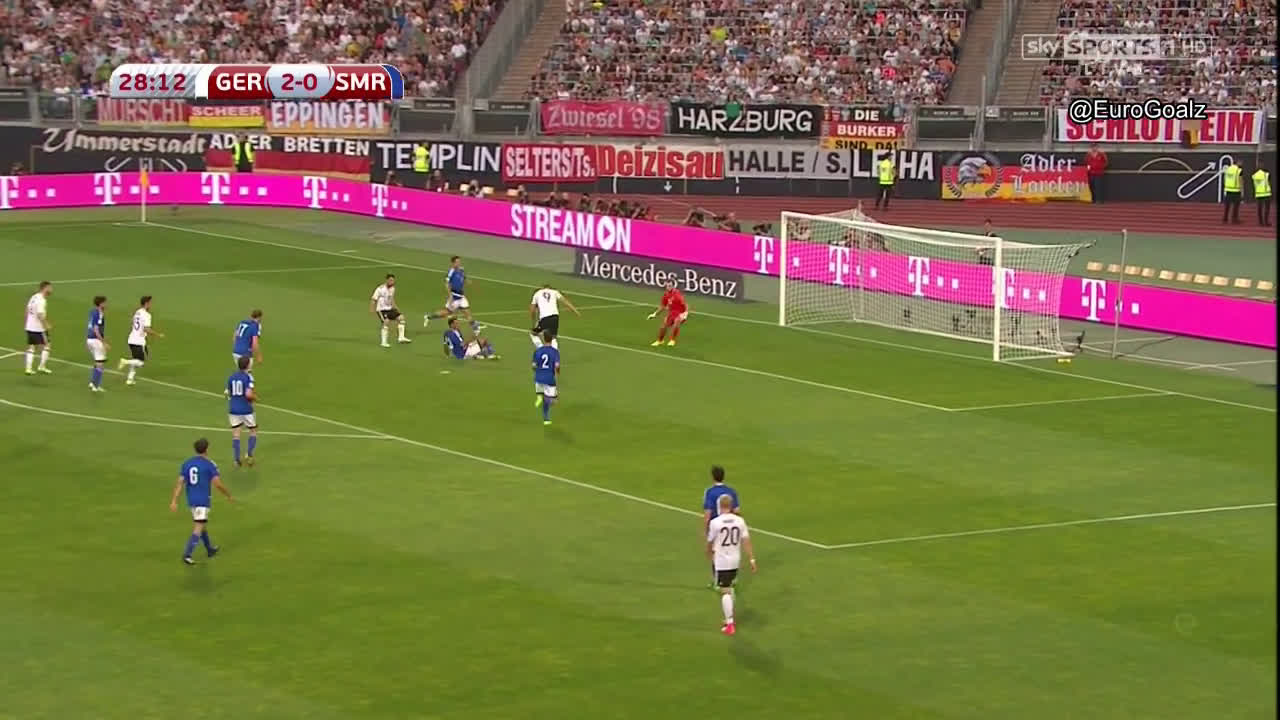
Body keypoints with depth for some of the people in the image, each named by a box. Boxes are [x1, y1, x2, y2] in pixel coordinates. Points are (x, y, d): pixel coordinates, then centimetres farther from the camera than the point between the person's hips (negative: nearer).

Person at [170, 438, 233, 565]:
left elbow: (180, 483, -4)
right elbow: (218, 484, -15)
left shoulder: (187, 464, 3)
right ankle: (187, 555, -18)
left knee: (202, 524, 25)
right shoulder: (209, 464, -12)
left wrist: (174, 501, -8)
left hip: (191, 500, 7)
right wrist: (229, 496, 0)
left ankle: (210, 549, 41)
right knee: (198, 529, -6)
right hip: (203, 500, -7)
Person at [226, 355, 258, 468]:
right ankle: (249, 454, 1)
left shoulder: (231, 377, 5)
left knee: (235, 434, 7)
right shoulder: (248, 377, -12)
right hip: (246, 409, -4)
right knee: (253, 431, 14)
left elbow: (229, 394, 11)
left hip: (233, 409, 4)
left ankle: (236, 459, 3)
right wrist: (255, 397, 0)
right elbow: (248, 394, -21)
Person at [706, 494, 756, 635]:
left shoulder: (715, 522, -14)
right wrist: (752, 559, 1)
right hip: (735, 560, 5)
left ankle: (730, 624, -6)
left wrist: (709, 555, 20)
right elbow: (746, 541, -4)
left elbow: (710, 543, -1)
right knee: (729, 587, 24)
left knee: (725, 591, -2)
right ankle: (730, 618, 30)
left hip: (721, 561, -5)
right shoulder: (739, 521, -4)